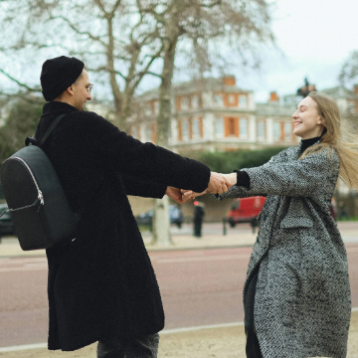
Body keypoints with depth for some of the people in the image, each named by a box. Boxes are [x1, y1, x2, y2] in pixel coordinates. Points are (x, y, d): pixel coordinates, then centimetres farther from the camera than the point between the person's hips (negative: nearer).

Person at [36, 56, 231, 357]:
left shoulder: (46, 131, 13)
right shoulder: (85, 125, -16)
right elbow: (143, 156, -14)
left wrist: (163, 187, 20)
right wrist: (203, 177, -6)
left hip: (72, 258, 9)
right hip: (107, 251, -9)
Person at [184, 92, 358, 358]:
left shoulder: (327, 158, -6)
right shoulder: (288, 155, 20)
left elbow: (283, 177, -22)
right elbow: (264, 176, 6)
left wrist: (231, 178, -37)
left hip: (307, 257, -7)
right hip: (274, 253, 7)